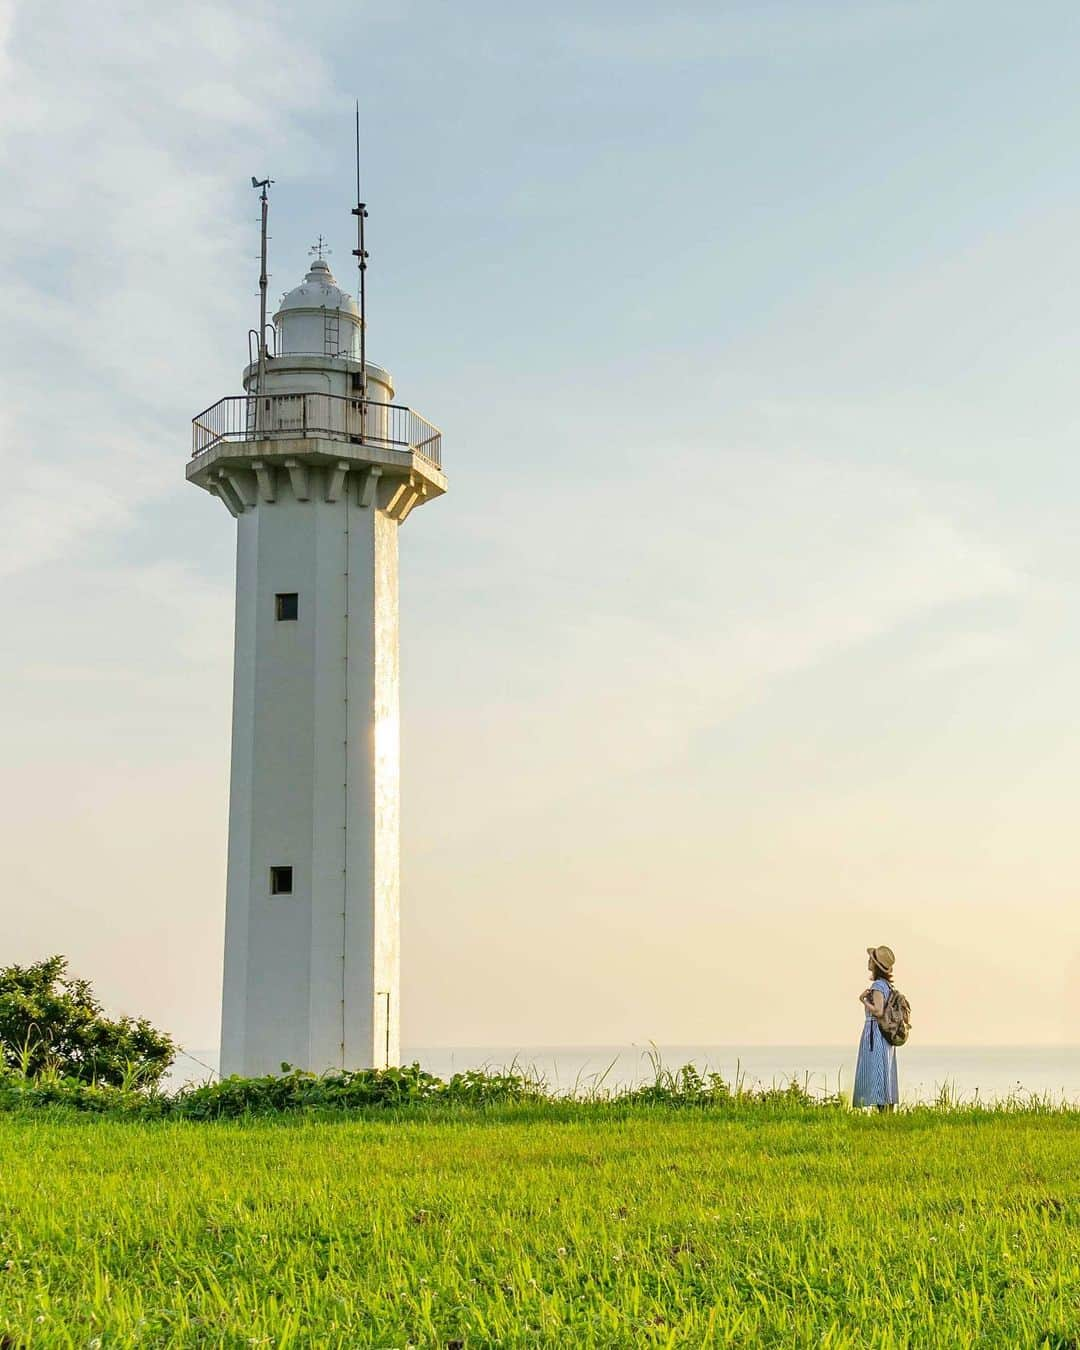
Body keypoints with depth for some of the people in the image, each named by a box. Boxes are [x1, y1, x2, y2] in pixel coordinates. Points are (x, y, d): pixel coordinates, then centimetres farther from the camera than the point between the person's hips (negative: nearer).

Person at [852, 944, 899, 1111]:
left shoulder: (878, 986, -14)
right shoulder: (887, 985, 13)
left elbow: (878, 1011, -23)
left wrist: (863, 1001, -11)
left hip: (876, 1034, -10)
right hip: (886, 1034, 10)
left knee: (877, 1075, -8)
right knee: (885, 1076, 12)